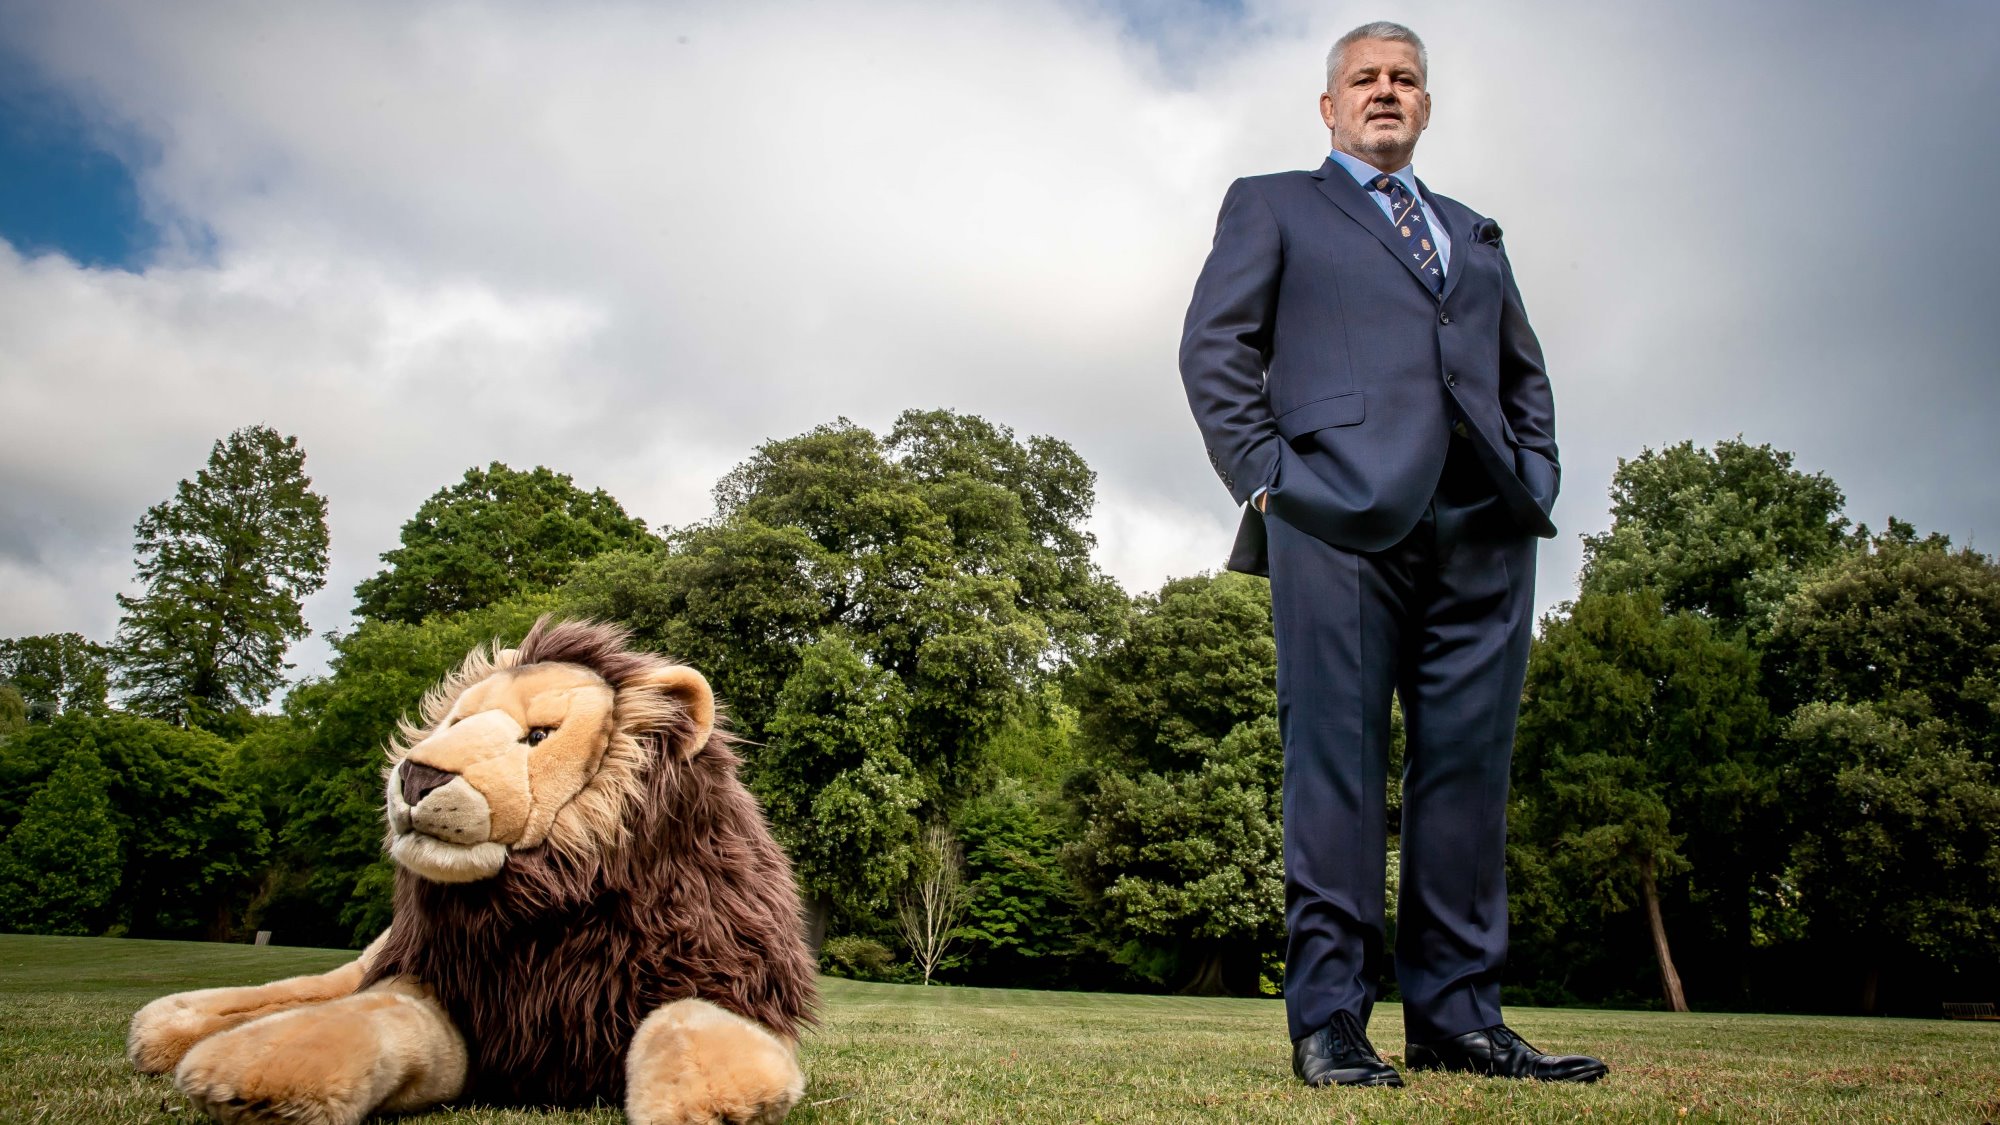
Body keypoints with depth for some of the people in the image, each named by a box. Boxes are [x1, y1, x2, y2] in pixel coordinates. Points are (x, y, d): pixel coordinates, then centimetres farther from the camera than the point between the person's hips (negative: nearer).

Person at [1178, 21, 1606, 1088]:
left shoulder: (1474, 232, 30)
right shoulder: (1271, 204, 17)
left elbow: (1525, 374, 28)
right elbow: (1214, 346, 5)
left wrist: (1535, 481, 10)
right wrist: (1268, 479, -7)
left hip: (1483, 525, 5)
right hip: (1340, 515, -4)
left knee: (1468, 764, 1)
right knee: (1337, 762, -7)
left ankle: (1456, 1017, 8)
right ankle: (1328, 1020, -1)